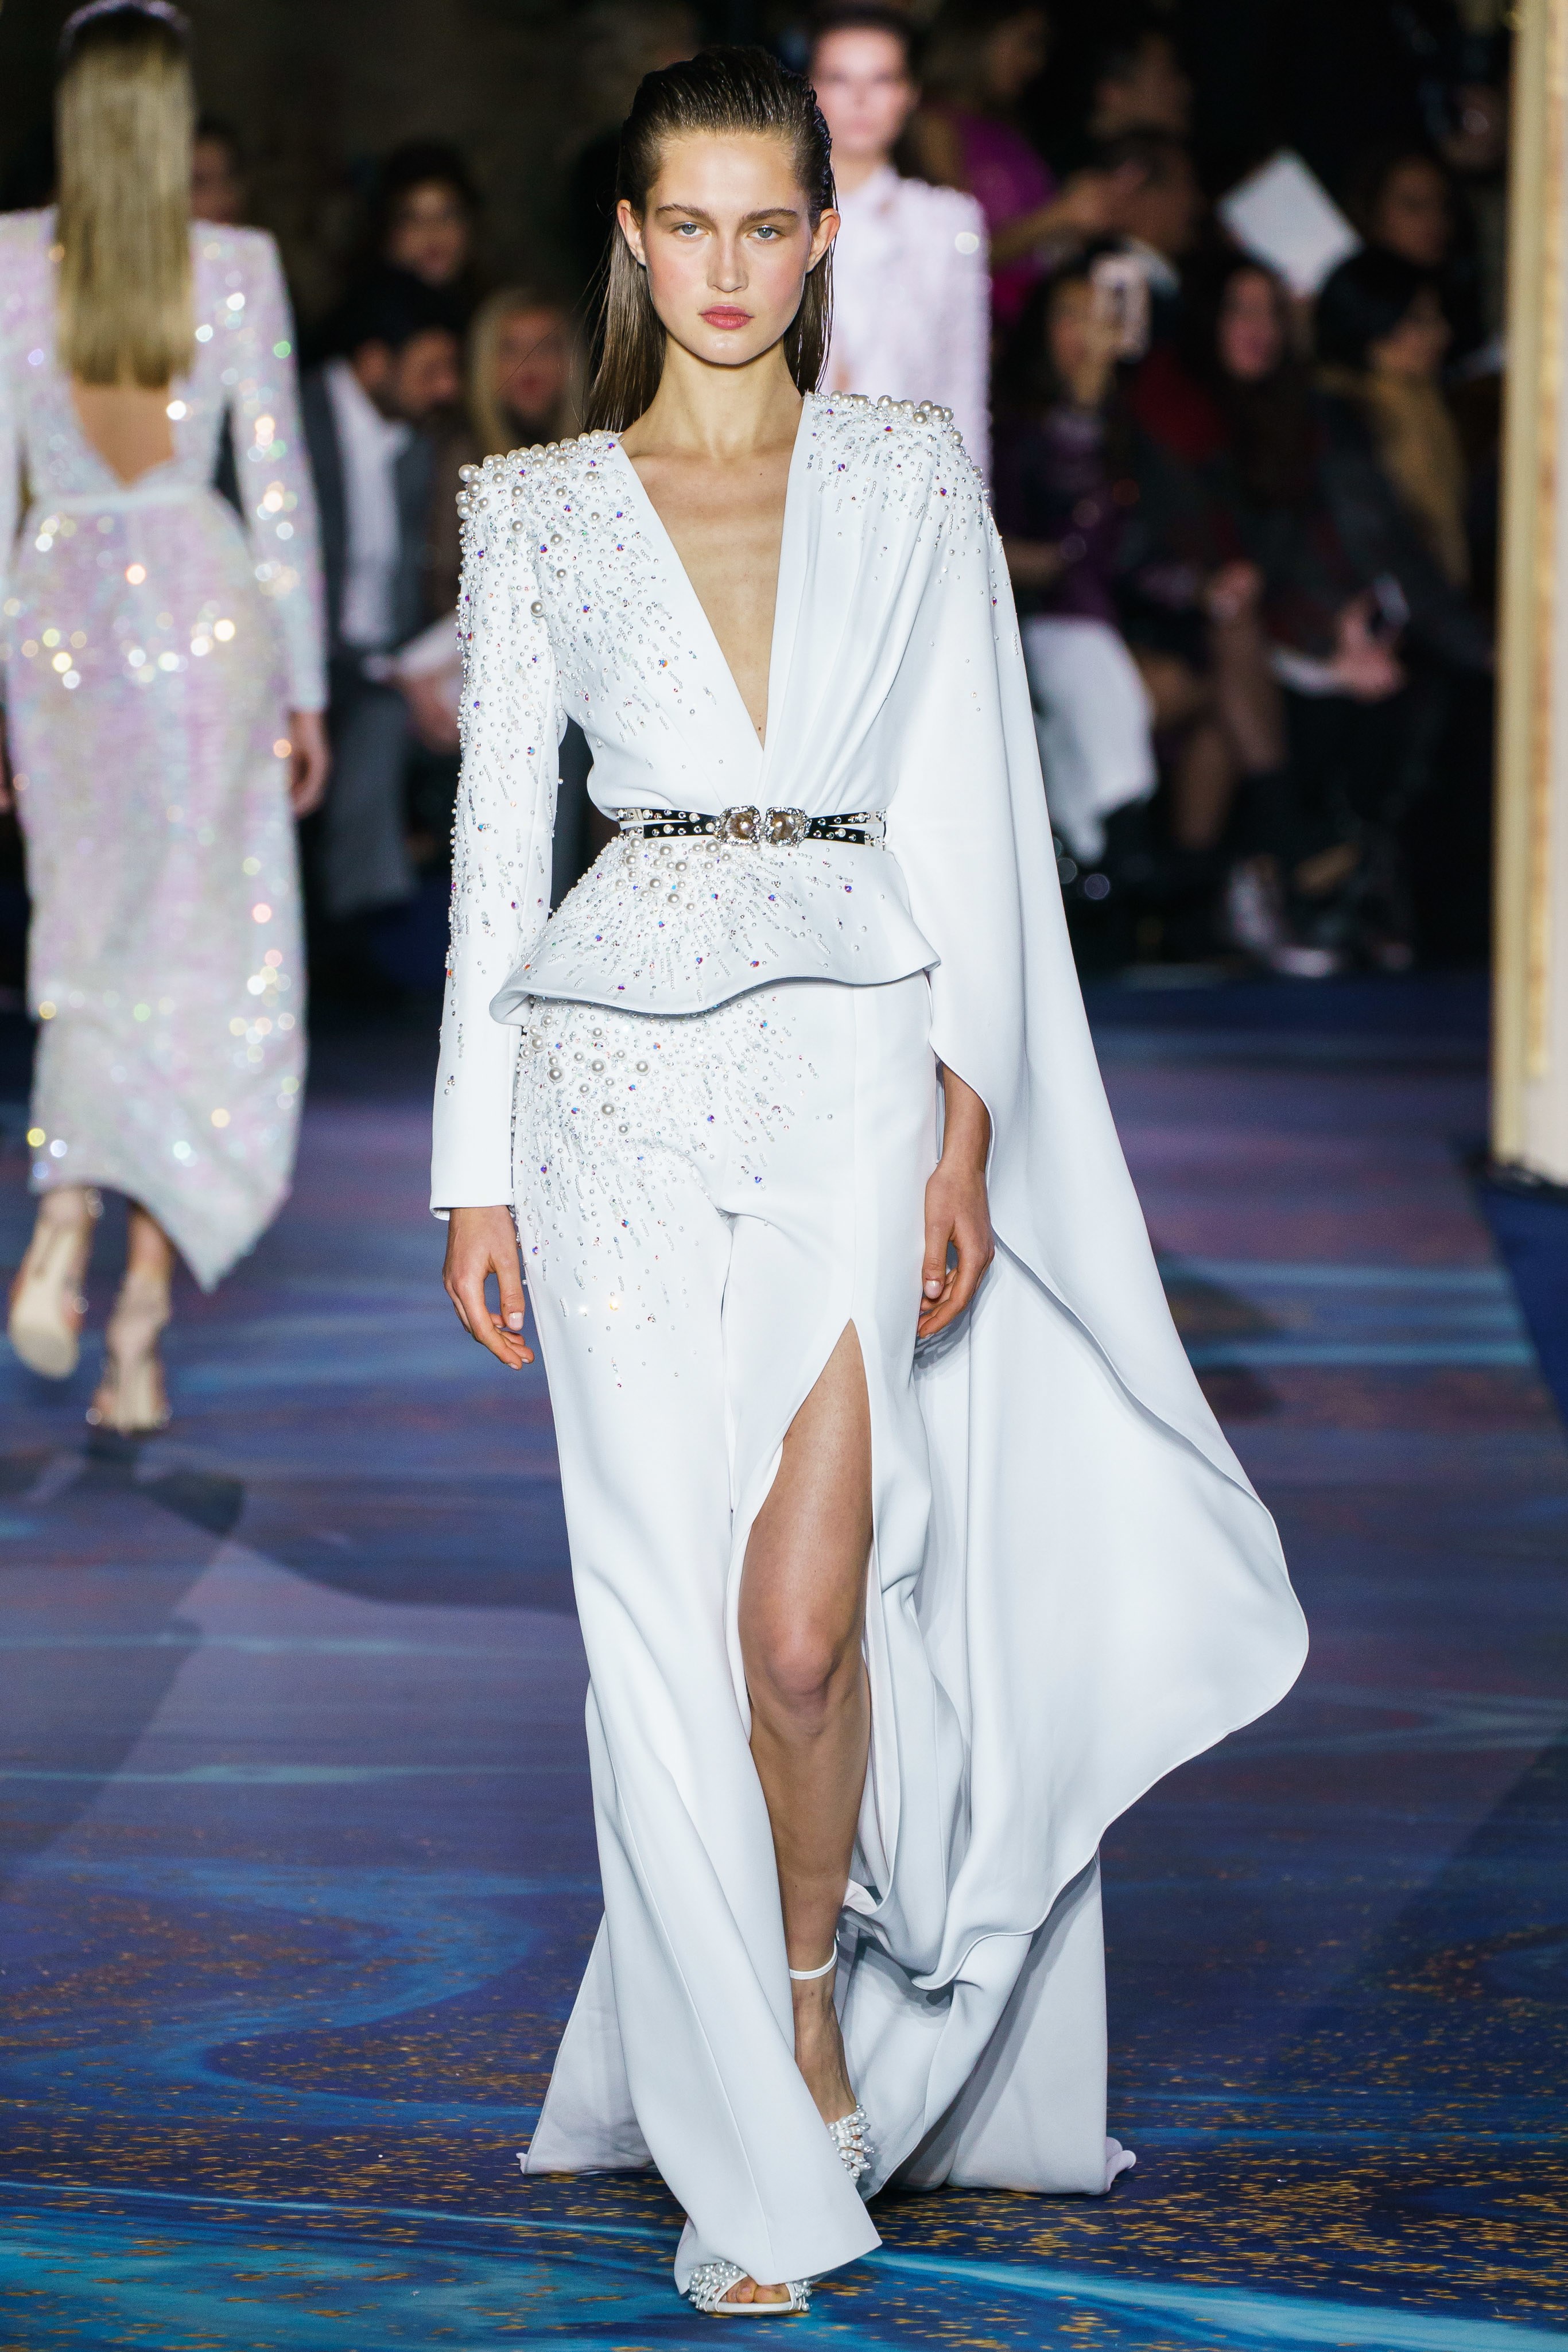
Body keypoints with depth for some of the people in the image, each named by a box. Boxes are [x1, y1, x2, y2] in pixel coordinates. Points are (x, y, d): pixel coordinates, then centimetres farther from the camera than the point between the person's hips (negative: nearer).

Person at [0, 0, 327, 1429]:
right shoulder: (236, 269, -6)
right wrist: (306, 688, 6)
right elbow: (279, 488, -2)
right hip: (204, 612, -1)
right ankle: (140, 1322, -7)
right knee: (199, 963, 2)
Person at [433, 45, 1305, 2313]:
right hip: (623, 1072, 1)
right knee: (672, 1617, -1)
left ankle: (815, 1984, 16)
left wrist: (968, 1113, -5)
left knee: (803, 1619, -12)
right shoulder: (538, 510, 9)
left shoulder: (914, 480, 8)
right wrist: (477, 1165, 4)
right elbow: (501, 833, 8)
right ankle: (756, 2161, 10)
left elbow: (971, 807, 4)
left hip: (859, 1053, -1)